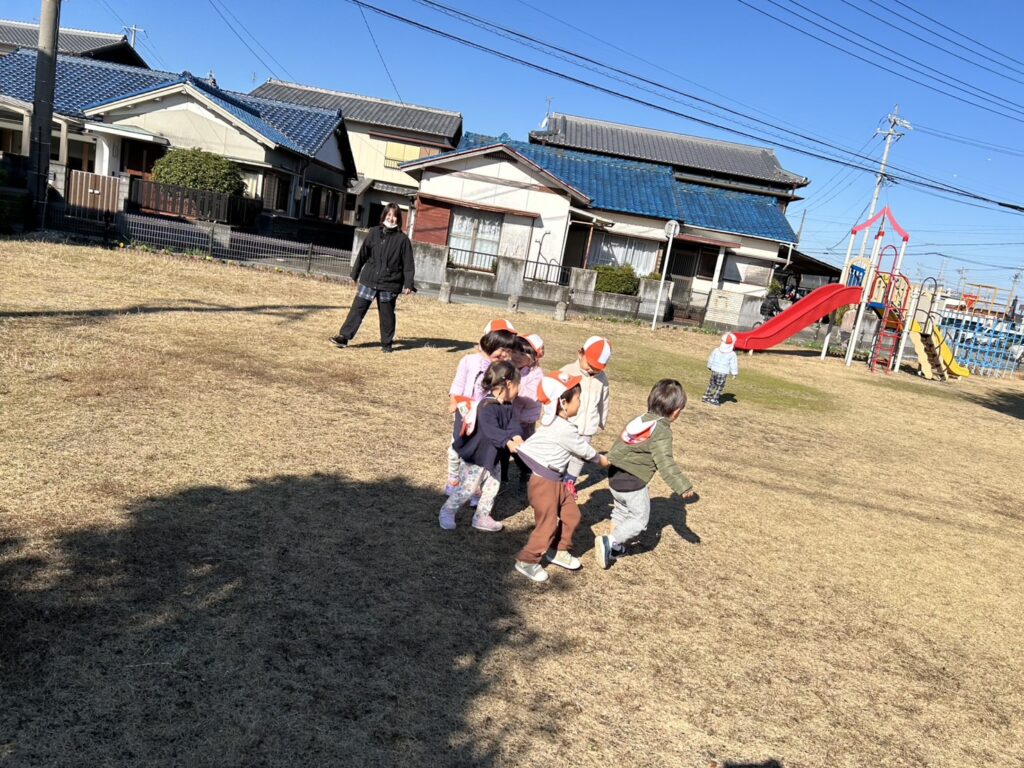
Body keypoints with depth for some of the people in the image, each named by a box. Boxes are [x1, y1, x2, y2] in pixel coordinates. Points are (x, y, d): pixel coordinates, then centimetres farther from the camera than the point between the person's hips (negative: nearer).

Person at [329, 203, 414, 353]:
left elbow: (408, 263, -3)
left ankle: (387, 342, 22)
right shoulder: (374, 233, 5)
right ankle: (344, 337, 5)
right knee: (357, 309, 2)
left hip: (389, 284, -2)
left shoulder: (402, 239, -2)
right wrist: (355, 274, 13)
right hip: (368, 280, 2)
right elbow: (363, 254, 11)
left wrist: (408, 284, -11)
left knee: (386, 314, 8)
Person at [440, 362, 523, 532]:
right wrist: (508, 442, -49)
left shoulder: (507, 406, 2)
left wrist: (517, 437, -31)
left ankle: (482, 517, 28)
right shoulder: (486, 406, -28)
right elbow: (491, 430, -39)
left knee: (492, 488, 14)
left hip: (492, 456, 9)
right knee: (467, 489, 0)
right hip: (475, 455, -9)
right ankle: (447, 512, 18)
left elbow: (512, 424, -9)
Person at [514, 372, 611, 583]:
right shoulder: (564, 429, -24)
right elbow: (583, 450, -10)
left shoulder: (555, 423, 6)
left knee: (571, 515, 16)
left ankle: (560, 552, 32)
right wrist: (601, 459, 6)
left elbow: (578, 447, 18)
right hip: (544, 482, -10)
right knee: (548, 524, -1)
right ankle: (527, 561, 13)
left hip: (556, 480, 10)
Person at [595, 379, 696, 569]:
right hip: (634, 483, -8)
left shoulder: (640, 419, 7)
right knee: (640, 519, 8)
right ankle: (609, 541, -3)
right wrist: (683, 486, -22)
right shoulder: (661, 431, -17)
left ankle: (615, 546, 35)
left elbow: (620, 445, 17)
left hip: (615, 476, 8)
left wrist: (607, 460, 32)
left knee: (621, 512, 27)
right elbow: (665, 464, -25)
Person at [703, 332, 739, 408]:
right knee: (720, 387, 8)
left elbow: (711, 359, 9)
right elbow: (734, 364, -6)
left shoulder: (716, 350, -3)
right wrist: (734, 373, 6)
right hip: (723, 373, -4)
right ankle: (714, 400, 7)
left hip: (714, 371, 4)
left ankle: (705, 397, 22)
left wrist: (709, 367, 26)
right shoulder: (732, 354, -12)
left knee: (711, 384, 19)